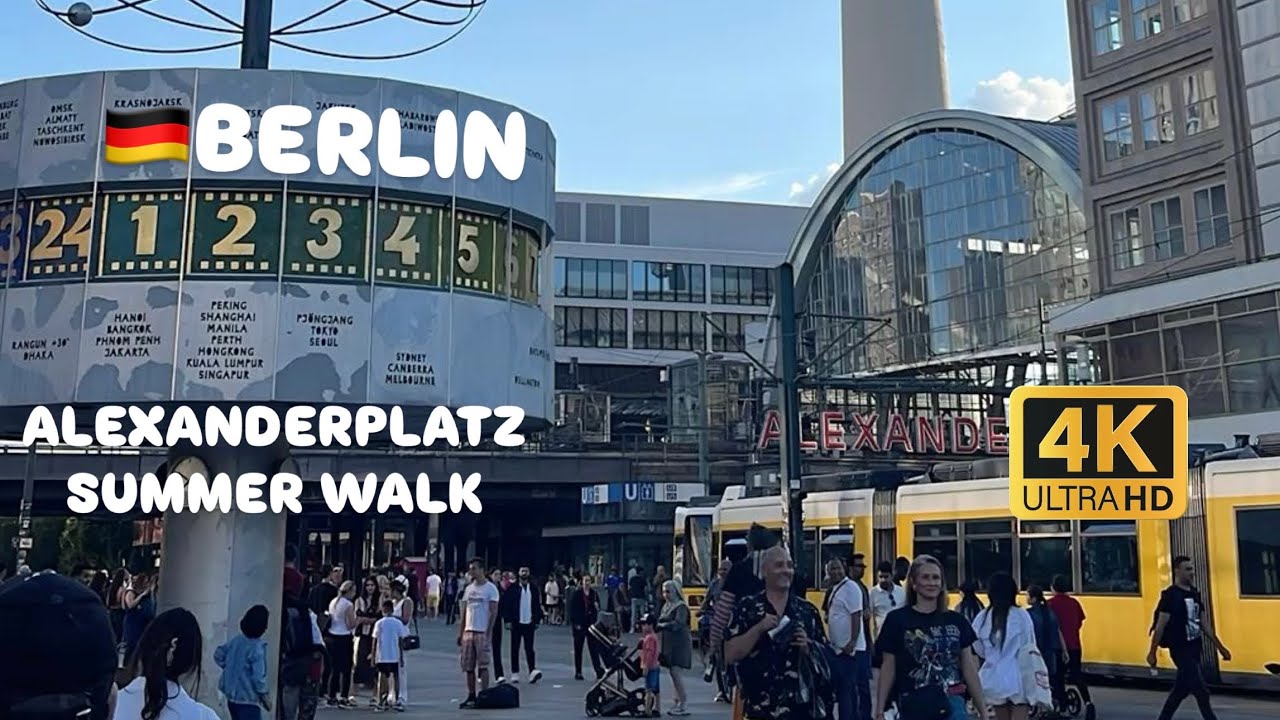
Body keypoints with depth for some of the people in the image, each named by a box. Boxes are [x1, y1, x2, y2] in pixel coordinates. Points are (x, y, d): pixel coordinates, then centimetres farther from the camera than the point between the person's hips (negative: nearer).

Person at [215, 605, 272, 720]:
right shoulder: (257, 647, -22)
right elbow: (258, 677, -22)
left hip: (232, 697, 9)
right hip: (247, 700, -9)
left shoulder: (236, 640, 1)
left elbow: (218, 655, 14)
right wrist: (266, 696, -8)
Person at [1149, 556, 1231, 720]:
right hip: (1180, 650, -8)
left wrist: (1219, 646, 13)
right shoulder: (1170, 595, -14)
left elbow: (1203, 625, 16)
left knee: (1181, 690, 14)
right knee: (1201, 690, -9)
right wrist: (1152, 652, -16)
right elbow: (1160, 626, -15)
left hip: (1194, 648, 8)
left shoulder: (1195, 594, 11)